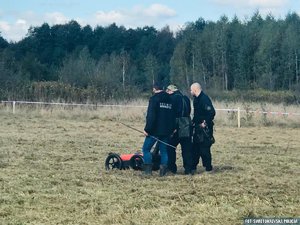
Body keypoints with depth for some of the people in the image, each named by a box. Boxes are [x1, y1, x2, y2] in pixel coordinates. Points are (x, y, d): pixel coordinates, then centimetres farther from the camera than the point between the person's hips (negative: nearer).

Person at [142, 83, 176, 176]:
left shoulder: (154, 98, -9)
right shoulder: (170, 99, 14)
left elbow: (151, 116, -16)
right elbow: (173, 115, 18)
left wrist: (147, 129, -14)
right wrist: (172, 129, 20)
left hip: (155, 130, -6)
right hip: (166, 130, 6)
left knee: (146, 148, 3)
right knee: (163, 150, 10)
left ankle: (148, 170, -4)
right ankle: (163, 170, 5)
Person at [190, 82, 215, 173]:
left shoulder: (204, 99, -18)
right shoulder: (196, 99, 12)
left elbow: (212, 112, -24)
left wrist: (205, 123, -19)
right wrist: (194, 122, 13)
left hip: (204, 128, -10)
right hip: (198, 127, 10)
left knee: (204, 148, -5)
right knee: (195, 148, 12)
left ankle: (208, 168, 4)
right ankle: (193, 167, 19)